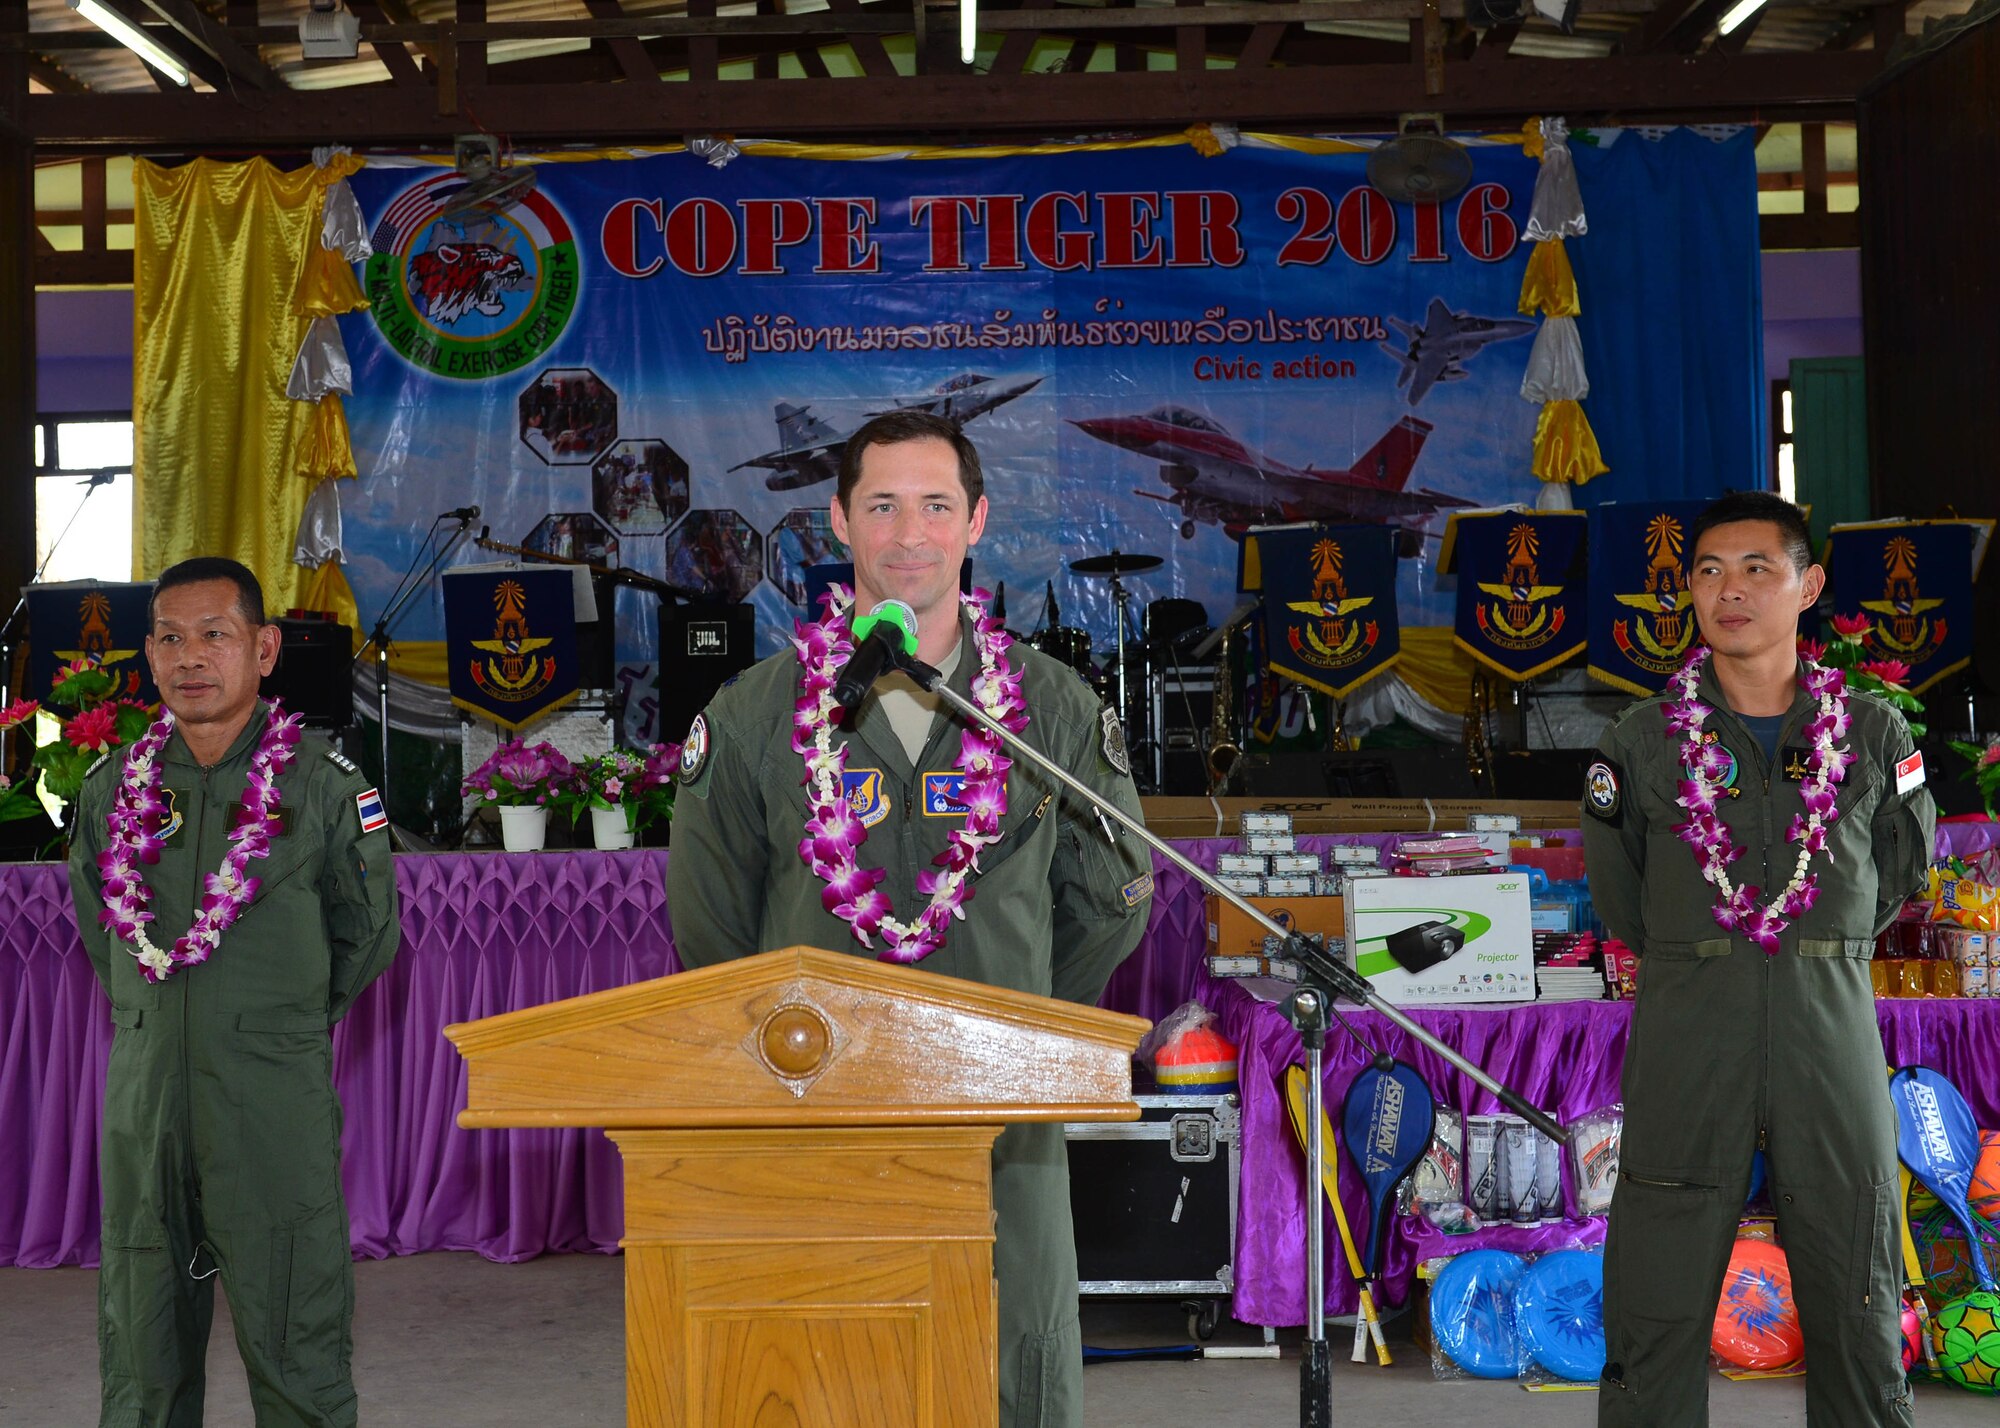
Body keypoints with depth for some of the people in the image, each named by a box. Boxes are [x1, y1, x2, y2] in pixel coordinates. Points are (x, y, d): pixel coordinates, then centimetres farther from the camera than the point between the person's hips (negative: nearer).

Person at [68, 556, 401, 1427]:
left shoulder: (323, 788, -4)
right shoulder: (114, 788, 6)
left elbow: (368, 933, 7)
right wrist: (149, 1022, 14)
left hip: (277, 1110, -3)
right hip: (142, 1103, 4)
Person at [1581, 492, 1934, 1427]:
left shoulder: (1875, 736, 6)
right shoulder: (1640, 740, 4)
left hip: (1833, 1039, 1)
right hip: (1684, 1043, -1)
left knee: (1857, 1314, 6)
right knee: (1655, 1322, 0)